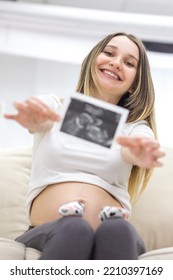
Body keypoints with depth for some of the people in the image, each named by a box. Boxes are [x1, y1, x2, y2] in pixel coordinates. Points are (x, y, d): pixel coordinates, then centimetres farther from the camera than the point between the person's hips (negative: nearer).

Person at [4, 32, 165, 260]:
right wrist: (33, 118, -35)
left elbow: (133, 151, -9)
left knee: (117, 230, -34)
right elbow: (40, 120, -9)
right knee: (74, 230, -35)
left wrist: (143, 153, -35)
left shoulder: (135, 127, 15)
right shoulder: (54, 107, 16)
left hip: (115, 233, 1)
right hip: (48, 234, 0)